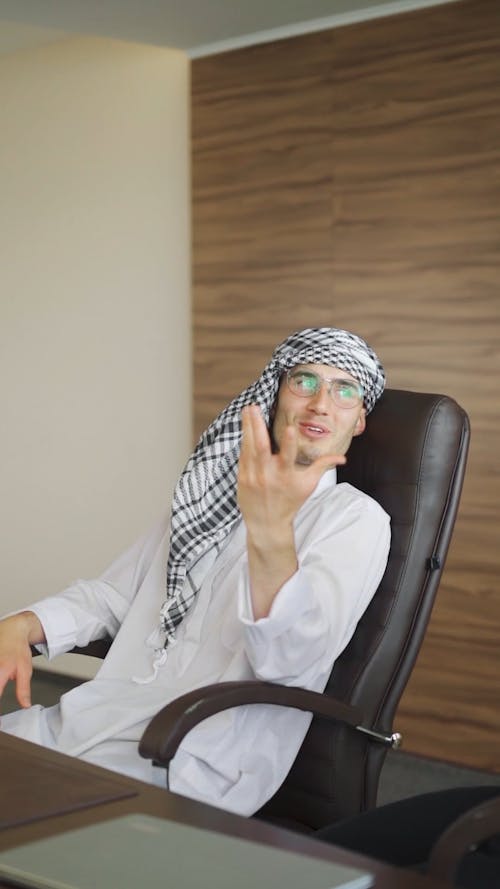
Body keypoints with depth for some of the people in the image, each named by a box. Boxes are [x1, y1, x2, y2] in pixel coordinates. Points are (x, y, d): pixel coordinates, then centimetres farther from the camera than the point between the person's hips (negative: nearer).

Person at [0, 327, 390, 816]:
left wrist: (272, 532, -36)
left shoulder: (355, 518, -1)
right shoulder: (212, 492, 20)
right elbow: (111, 594, 23)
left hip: (195, 763, -6)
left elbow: (291, 660, -18)